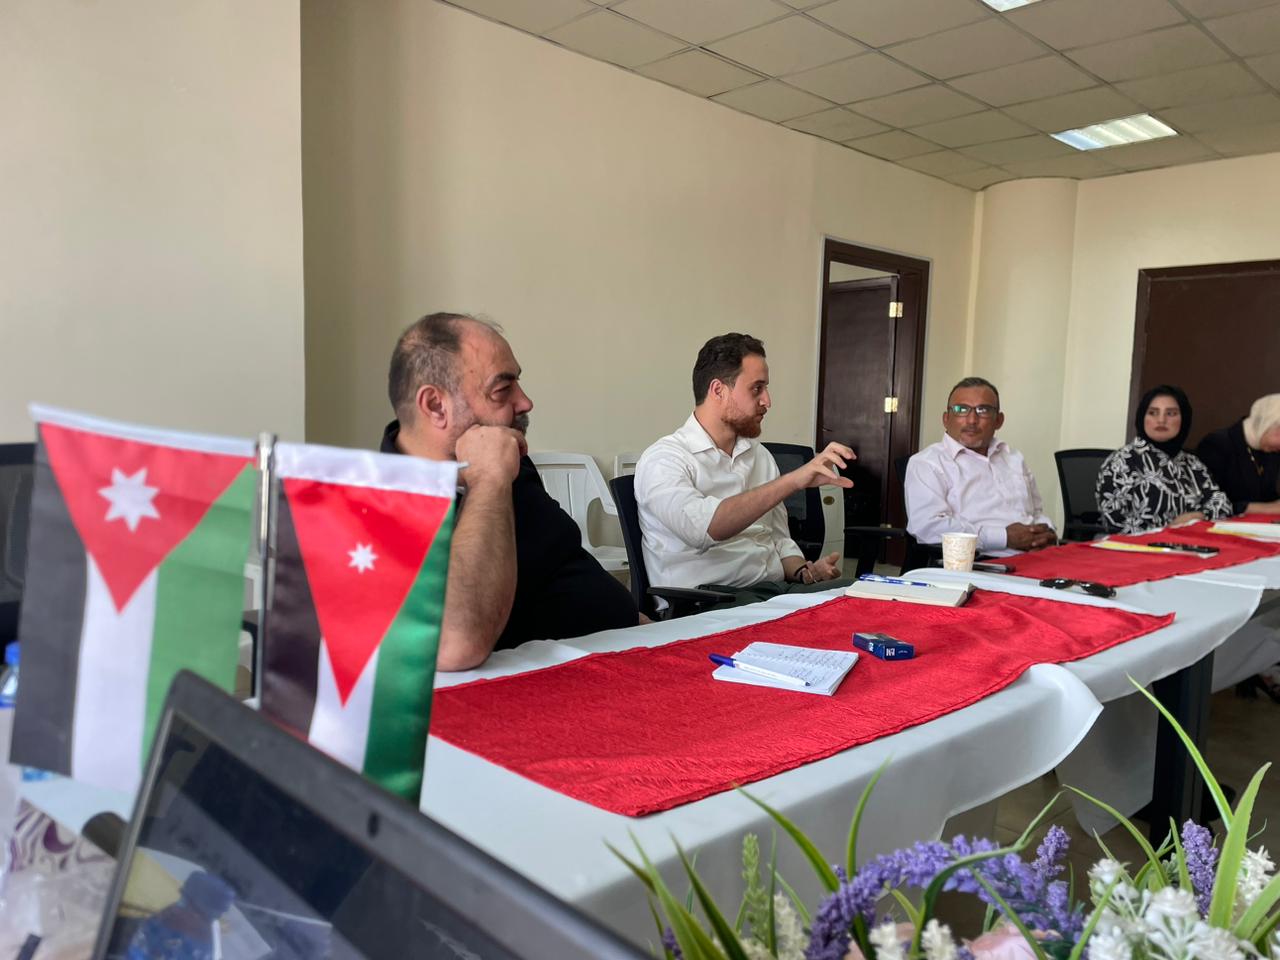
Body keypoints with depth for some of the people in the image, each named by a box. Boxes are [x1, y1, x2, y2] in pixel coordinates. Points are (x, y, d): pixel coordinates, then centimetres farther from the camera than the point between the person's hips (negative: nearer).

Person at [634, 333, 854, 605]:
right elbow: (702, 527, -27)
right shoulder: (663, 459, -7)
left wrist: (805, 573, -1)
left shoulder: (760, 456, 16)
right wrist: (793, 480, -29)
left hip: (776, 591, 7)